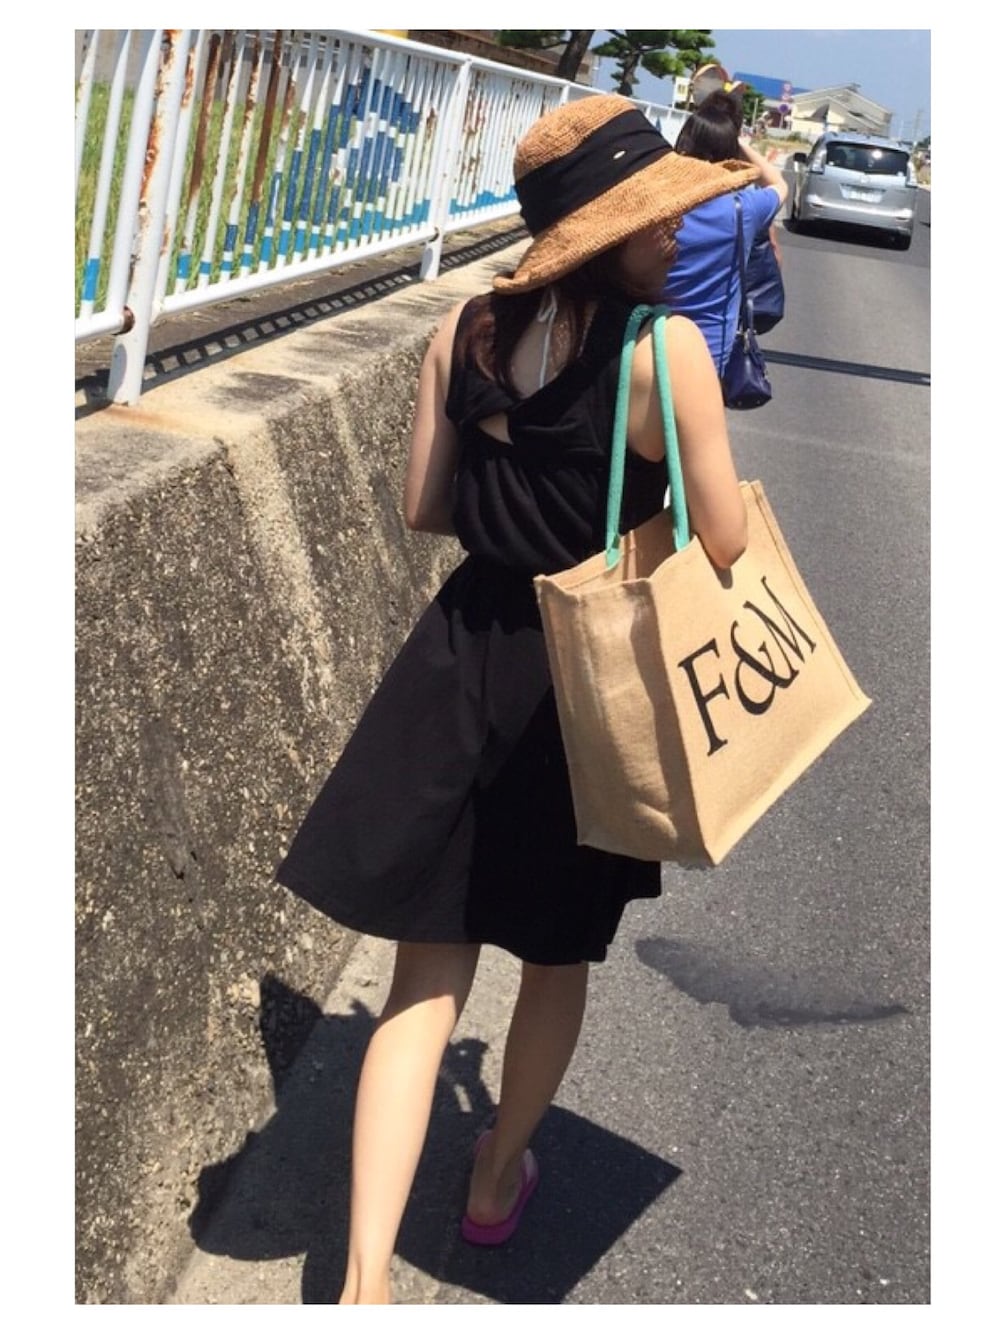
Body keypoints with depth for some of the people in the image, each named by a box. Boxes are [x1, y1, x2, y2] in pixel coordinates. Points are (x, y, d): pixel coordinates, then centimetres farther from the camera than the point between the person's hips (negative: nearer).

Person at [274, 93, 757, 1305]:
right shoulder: (667, 349, -17)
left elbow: (424, 509, 5)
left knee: (426, 976, 7)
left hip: (461, 659, 3)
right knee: (558, 956, 21)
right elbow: (726, 547, -13)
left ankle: (363, 1281, 2)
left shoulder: (466, 329, -2)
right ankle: (497, 1181, 43)